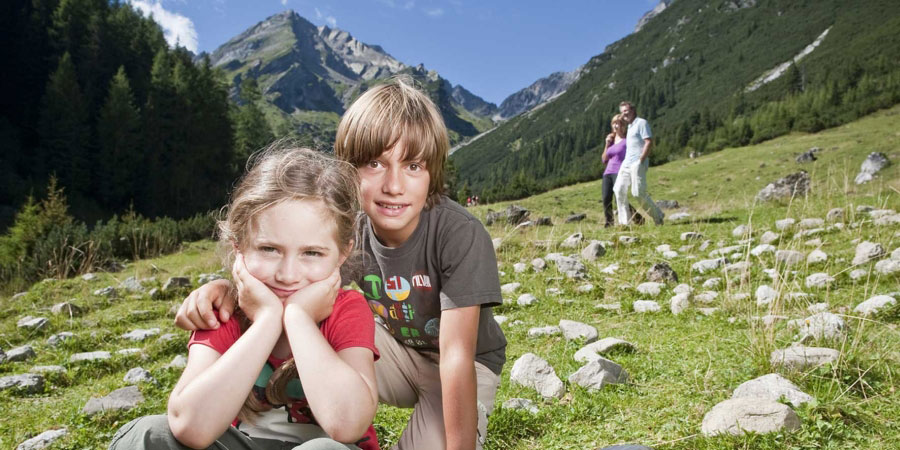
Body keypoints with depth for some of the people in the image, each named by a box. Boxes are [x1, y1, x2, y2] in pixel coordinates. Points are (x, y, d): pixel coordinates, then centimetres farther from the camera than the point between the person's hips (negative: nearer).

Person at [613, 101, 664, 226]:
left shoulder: (641, 123, -4)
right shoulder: (630, 126, 22)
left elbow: (649, 142, -13)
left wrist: (640, 160, -18)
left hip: (637, 164, -9)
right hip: (626, 163, 9)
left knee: (638, 193, -11)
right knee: (619, 190, -2)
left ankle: (658, 217, 7)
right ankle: (624, 221, 1)